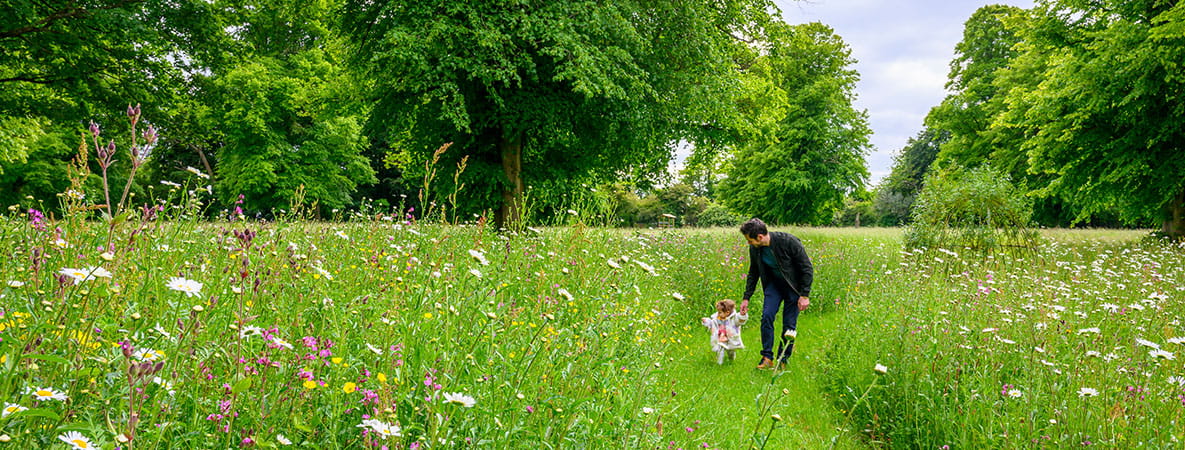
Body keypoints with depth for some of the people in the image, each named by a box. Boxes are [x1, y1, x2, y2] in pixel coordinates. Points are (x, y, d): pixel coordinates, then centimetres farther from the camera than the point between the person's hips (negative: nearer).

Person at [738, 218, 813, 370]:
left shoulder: (788, 242, -28)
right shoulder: (754, 249, -11)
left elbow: (807, 268, -19)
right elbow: (753, 273, 7)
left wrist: (805, 295, -21)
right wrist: (746, 298, 4)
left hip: (794, 285, -4)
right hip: (774, 283, 4)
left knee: (789, 323, -4)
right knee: (767, 316, -12)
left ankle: (782, 360, 9)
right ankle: (767, 358, -4)